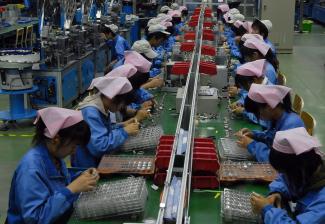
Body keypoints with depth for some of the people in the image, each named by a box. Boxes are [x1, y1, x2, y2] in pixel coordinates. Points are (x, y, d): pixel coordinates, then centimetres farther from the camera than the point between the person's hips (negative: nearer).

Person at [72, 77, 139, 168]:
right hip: (88, 167, -8)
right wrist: (124, 131, -23)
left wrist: (123, 126, 1)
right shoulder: (90, 113, -24)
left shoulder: (101, 107, 2)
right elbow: (99, 146, -33)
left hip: (99, 160, 8)